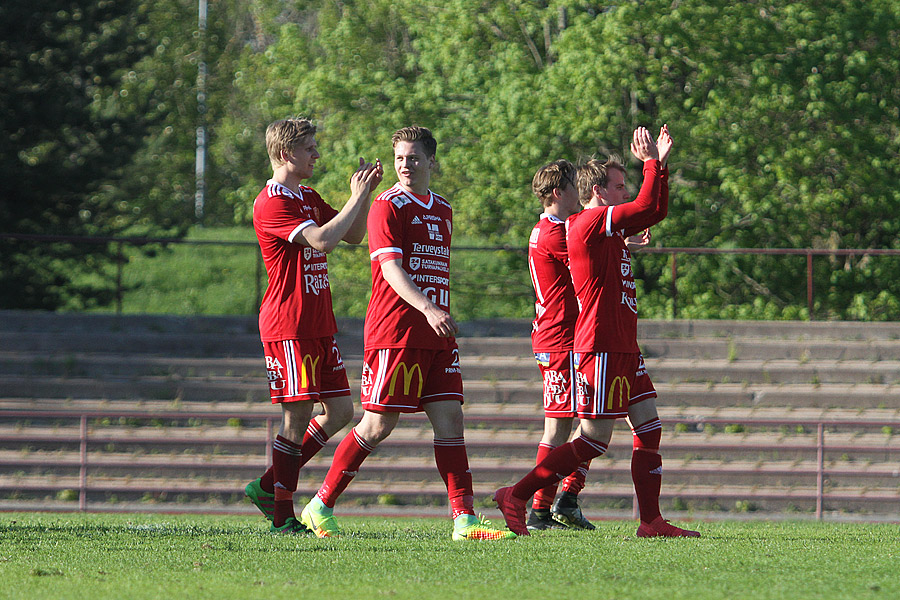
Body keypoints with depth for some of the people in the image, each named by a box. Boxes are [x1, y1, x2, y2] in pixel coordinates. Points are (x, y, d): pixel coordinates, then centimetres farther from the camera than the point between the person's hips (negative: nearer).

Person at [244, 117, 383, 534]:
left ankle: (268, 486, 15)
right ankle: (282, 516, -2)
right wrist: (357, 196, -18)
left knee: (340, 412, 7)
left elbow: (354, 235, 20)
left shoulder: (309, 198, 18)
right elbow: (322, 240, -25)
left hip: (319, 325, 9)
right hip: (289, 325, -9)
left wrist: (365, 193, 6)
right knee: (298, 417, -8)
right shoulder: (272, 203, -13)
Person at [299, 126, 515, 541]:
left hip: (436, 335, 7)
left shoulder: (443, 210, 17)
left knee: (450, 420, -2)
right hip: (394, 331, -7)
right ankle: (320, 508, 6)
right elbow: (391, 268, -18)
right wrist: (428, 310, -32)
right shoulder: (388, 206, -7)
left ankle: (465, 520, -4)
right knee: (378, 425, -5)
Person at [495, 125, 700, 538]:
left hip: (624, 350, 10)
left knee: (649, 428, 5)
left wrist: (658, 163, 14)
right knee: (595, 440, -7)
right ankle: (515, 497, -2)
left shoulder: (607, 226, 17)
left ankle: (651, 521, 5)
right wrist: (653, 163, -7)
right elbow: (647, 208, -18)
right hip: (602, 349, -10)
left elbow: (656, 211, 25)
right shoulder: (589, 223, -12)